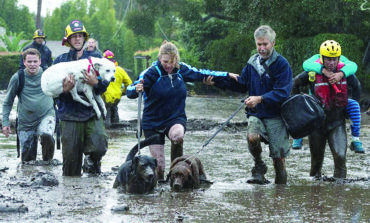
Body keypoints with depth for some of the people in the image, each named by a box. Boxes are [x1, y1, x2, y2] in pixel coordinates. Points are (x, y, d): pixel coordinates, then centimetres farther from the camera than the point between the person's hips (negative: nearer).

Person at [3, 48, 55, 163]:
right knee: (27, 160, 2)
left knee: (46, 135, -34)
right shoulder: (18, 78, -4)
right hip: (26, 122, 1)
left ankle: (48, 162, -12)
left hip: (46, 116, -1)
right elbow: (7, 103, 7)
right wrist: (5, 122, 0)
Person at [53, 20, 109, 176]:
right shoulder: (60, 61, 7)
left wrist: (95, 83, -20)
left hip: (92, 112, 0)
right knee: (71, 157, -1)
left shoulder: (95, 58, 9)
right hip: (70, 115, 0)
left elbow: (105, 84, 3)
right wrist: (64, 90, -20)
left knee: (99, 147, -20)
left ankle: (91, 160, 13)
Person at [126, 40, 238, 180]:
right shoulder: (151, 72, -14)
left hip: (176, 118, 2)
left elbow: (200, 74, 16)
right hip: (153, 123, -2)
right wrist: (136, 89, -47)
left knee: (178, 135, -35)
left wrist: (227, 75, 20)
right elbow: (130, 92, -22)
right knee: (158, 165, -5)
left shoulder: (181, 69, -1)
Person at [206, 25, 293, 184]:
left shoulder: (282, 64, -6)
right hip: (256, 113, 3)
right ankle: (259, 168, -4)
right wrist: (217, 82, 15)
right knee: (252, 137, -30)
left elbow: (282, 92, -15)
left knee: (279, 159, -3)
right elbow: (241, 85, 23)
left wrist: (260, 99, -27)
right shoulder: (252, 62, 9)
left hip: (276, 116, -3)